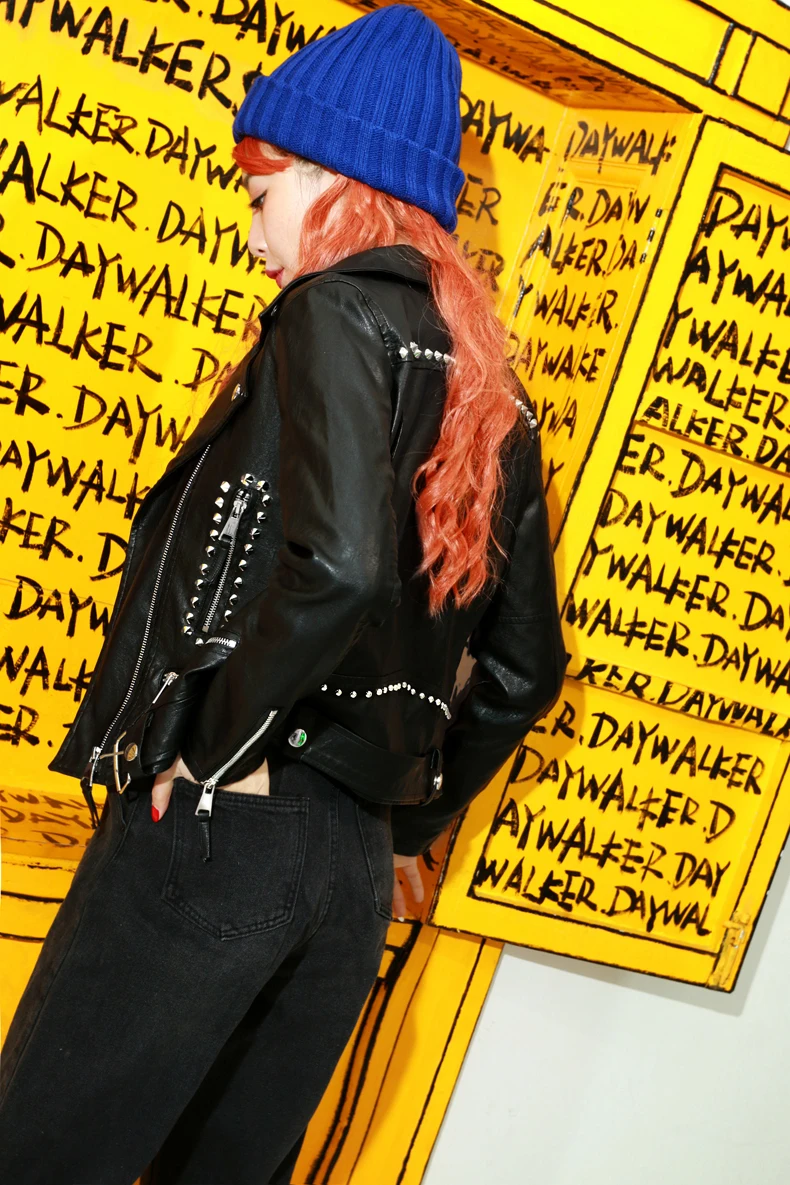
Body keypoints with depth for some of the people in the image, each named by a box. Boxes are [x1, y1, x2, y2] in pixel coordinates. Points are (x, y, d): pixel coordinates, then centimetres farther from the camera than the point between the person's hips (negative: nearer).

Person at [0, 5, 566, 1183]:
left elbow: (339, 564, -25)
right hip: (357, 871, 8)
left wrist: (214, 746, -13)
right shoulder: (498, 403, 15)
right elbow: (522, 671, 18)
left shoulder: (337, 312, -6)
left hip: (221, 820, -8)